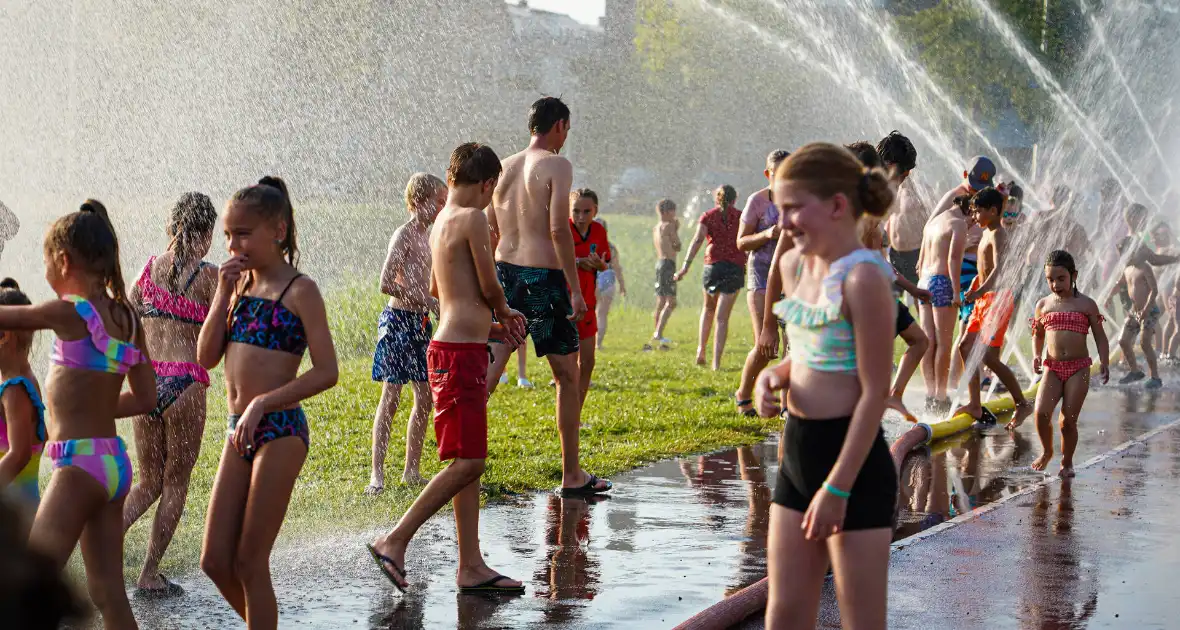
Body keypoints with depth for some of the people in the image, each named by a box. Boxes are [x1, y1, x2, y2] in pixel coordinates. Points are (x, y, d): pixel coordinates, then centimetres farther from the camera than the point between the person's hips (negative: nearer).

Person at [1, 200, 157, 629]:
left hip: (79, 462, -8)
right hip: (114, 461, 8)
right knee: (108, 595, 11)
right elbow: (145, 399, 14)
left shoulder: (70, 312, -12)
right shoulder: (126, 317, 9)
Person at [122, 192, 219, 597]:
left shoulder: (148, 269, 7)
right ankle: (149, 575, 12)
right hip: (184, 384, -5)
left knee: (148, 483, 18)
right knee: (175, 484, 10)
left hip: (145, 383, 5)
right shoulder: (208, 275, -8)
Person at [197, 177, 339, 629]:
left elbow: (326, 372, -13)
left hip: (280, 431, -7)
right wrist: (223, 294, -3)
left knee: (249, 561, -2)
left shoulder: (299, 291, -8)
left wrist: (262, 403, -19)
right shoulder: (239, 284, 11)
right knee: (215, 562, 7)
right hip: (239, 432, 7)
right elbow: (207, 358, 6)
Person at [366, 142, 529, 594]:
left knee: (468, 461, 10)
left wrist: (492, 324, 24)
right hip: (461, 353, -10)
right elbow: (489, 287, -10)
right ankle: (395, 541, -6)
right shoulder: (472, 218, -12)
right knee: (467, 461, -8)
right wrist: (504, 314, 13)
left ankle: (471, 566, 13)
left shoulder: (442, 221, 16)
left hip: (453, 348, 10)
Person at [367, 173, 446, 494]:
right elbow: (387, 284, -21)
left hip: (420, 321, 8)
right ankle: (377, 473, -6)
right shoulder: (403, 235, -13)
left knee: (425, 397, 8)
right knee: (391, 396, -8)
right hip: (399, 319, -8)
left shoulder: (428, 234, 13)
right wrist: (429, 302, -19)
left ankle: (412, 469, 15)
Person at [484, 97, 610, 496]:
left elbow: (491, 231, 14)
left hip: (504, 271, 6)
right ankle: (572, 476, 13)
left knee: (489, 373, 4)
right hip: (544, 275, -6)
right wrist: (576, 289, -14)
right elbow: (559, 229, -16)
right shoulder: (556, 166, -7)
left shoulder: (505, 167, 12)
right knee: (567, 375, 7)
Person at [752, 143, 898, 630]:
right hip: (798, 451, 8)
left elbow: (875, 392, -18)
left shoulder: (863, 277, -18)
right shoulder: (794, 266, 6)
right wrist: (773, 375, -2)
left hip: (853, 461, -8)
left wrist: (837, 487, -18)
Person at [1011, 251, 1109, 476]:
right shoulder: (1043, 305, 8)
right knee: (1041, 413, -15)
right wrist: (1036, 356, 4)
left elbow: (1100, 337, 4)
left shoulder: (1086, 305, 1)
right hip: (1052, 367, 2)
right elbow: (1038, 335, 22)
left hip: (1078, 368, -2)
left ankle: (1067, 462, 15)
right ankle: (1046, 451, 12)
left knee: (1068, 419, -4)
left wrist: (1104, 362, -9)